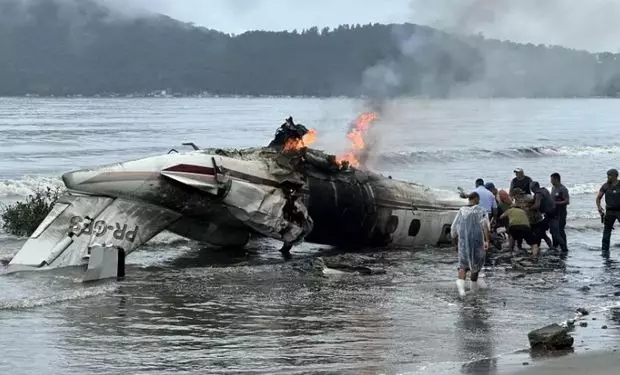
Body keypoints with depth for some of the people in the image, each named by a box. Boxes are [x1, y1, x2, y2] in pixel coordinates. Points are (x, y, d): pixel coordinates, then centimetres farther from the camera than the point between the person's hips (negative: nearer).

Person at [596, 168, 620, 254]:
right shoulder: (605, 186, 2)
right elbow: (598, 197, 9)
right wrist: (599, 207, -8)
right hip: (609, 211, 3)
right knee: (606, 231, 4)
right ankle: (605, 250, 11)